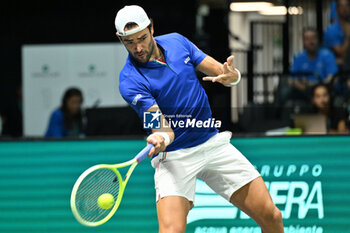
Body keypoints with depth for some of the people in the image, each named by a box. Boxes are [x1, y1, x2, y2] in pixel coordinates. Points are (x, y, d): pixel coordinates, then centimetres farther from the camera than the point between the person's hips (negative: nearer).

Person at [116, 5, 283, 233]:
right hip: (174, 157, -5)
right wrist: (161, 139, -45)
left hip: (214, 143, 5)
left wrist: (231, 75, -20)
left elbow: (220, 70, 5)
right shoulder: (130, 81, -14)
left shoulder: (177, 41, 1)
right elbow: (164, 127, -20)